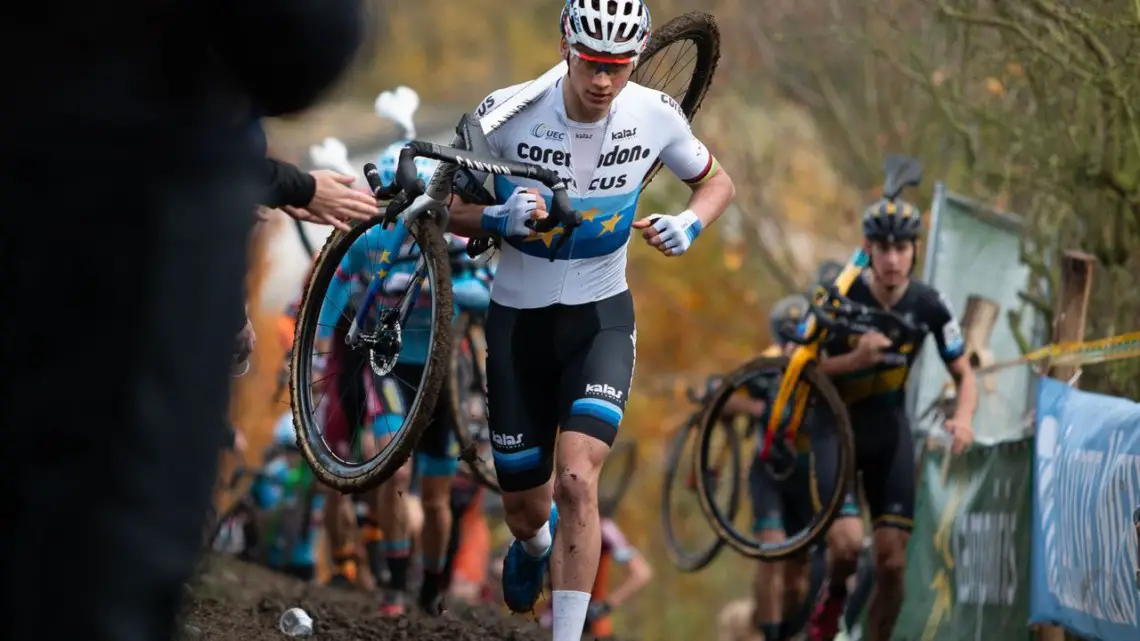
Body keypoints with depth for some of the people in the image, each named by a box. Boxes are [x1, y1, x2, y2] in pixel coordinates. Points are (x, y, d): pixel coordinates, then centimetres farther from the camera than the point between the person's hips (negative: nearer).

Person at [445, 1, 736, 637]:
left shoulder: (655, 116, -13)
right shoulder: (508, 112, -18)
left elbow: (718, 182, 7)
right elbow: (445, 207, -7)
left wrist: (689, 224, -16)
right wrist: (497, 219, -29)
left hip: (601, 316, -1)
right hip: (518, 317, 1)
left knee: (576, 481, -25)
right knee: (525, 508, 13)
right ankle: (535, 543, 53)